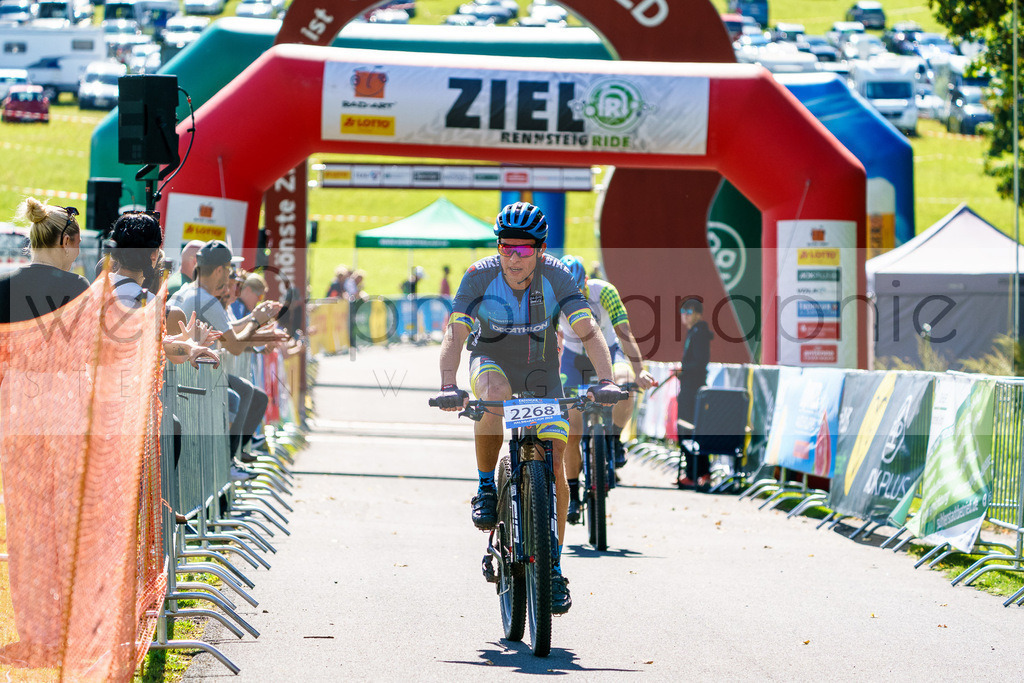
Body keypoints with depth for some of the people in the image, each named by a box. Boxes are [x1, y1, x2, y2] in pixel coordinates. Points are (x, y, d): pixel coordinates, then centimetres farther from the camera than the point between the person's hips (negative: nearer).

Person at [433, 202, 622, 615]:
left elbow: (588, 332, -26)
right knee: (495, 394, -38)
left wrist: (606, 381, -40)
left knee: (554, 458, -10)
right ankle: (486, 487, -17)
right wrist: (448, 386, -42)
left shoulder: (556, 278, -22)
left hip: (540, 371, 1)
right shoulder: (480, 276, -23)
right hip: (491, 361, -1)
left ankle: (554, 567, 0)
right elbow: (455, 333, -27)